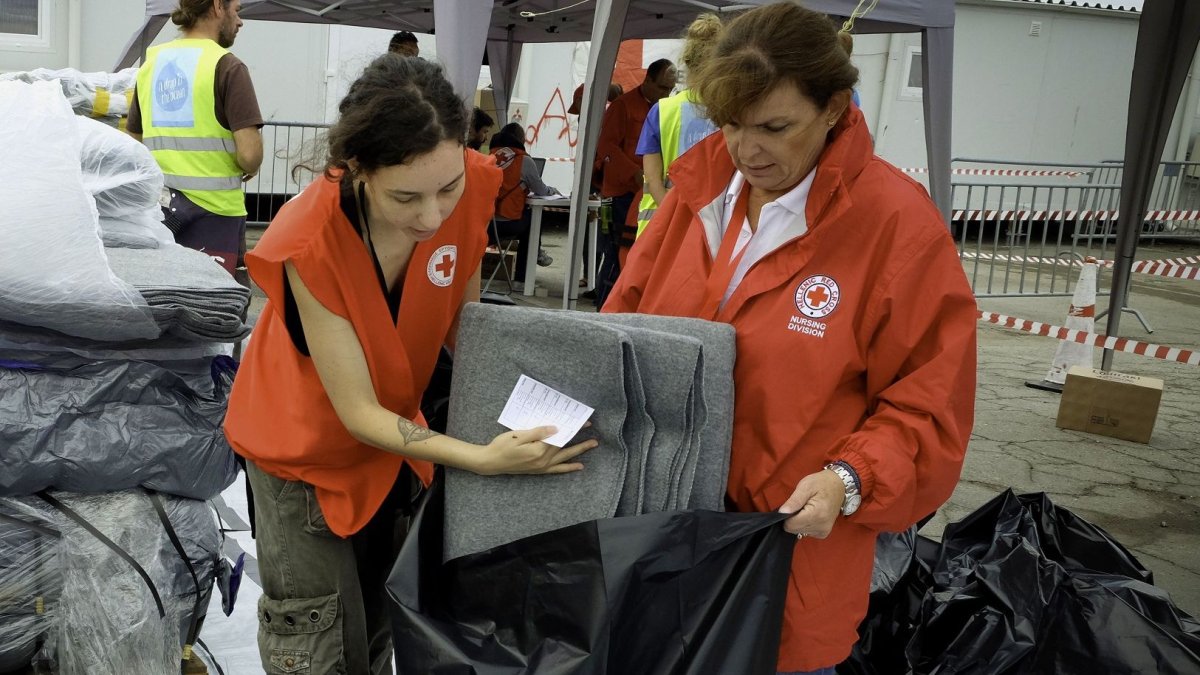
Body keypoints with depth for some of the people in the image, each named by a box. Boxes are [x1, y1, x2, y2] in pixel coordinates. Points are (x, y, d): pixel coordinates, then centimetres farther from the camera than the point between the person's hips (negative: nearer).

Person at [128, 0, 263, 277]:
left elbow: (132, 142, 15)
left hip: (158, 204, 6)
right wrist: (249, 169, 3)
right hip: (212, 207, -6)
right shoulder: (227, 66, -10)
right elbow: (249, 154, -18)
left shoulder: (151, 62, 9)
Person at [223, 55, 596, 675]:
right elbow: (358, 413, -27)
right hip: (310, 444, -4)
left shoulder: (470, 189, -23)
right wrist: (484, 459, -37)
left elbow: (457, 322, -6)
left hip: (394, 435, 4)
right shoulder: (309, 243, -34)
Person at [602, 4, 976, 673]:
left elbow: (929, 404, -11)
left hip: (796, 532, -4)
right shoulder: (702, 184, -1)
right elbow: (629, 313, 9)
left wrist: (848, 481, -23)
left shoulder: (899, 224, -15)